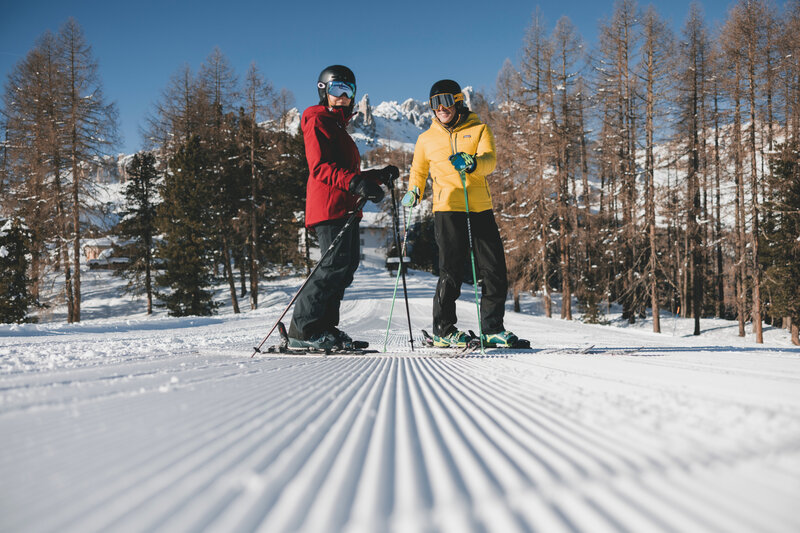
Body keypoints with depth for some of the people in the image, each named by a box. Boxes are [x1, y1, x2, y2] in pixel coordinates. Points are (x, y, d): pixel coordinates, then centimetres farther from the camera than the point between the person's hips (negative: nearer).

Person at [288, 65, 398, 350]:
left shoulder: (339, 128, 30)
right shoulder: (317, 122, -1)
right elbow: (320, 167, -16)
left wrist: (380, 176, 21)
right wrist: (355, 182, -29)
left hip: (345, 207, 10)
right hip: (329, 205, -10)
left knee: (348, 265, 3)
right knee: (336, 264, -17)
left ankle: (323, 327, 5)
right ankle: (303, 329, -15)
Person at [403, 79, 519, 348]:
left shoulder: (479, 130, 9)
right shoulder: (427, 139, 14)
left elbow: (490, 161, -8)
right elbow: (418, 171, 26)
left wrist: (472, 162, -30)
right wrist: (413, 192, 6)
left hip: (481, 209, 1)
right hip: (447, 210, -1)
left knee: (495, 269, 0)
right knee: (452, 270, -6)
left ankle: (491, 327, 12)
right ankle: (443, 329, 7)